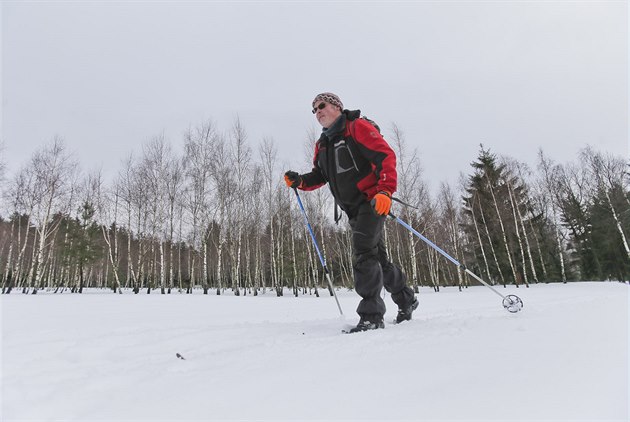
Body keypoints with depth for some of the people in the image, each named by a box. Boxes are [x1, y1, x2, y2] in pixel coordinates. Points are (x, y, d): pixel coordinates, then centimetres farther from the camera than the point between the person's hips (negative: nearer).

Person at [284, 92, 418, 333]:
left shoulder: (357, 127, -6)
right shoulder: (322, 144, 17)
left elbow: (386, 156, -15)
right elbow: (319, 176, 19)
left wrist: (385, 190, -27)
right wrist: (299, 182, 0)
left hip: (373, 201, -8)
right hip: (353, 208, 8)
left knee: (363, 254, -17)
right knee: (378, 257, 15)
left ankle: (371, 315, -9)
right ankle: (406, 300, 34)